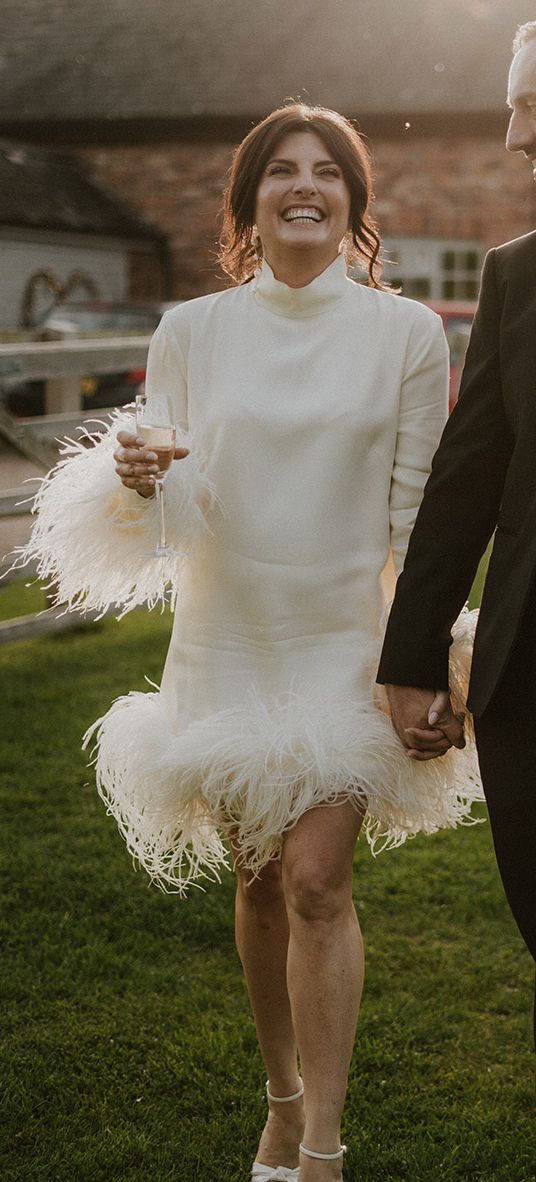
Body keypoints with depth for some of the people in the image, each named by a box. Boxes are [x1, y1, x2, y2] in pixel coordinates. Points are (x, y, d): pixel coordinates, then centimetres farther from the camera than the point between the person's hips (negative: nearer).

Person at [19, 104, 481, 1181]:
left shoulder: (406, 333, -1)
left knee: (316, 881, -11)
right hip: (228, 640, 2)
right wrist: (135, 481, -21)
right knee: (260, 885, 12)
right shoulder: (192, 332, 2)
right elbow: (168, 512, 2)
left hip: (346, 644, -2)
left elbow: (420, 514, 0)